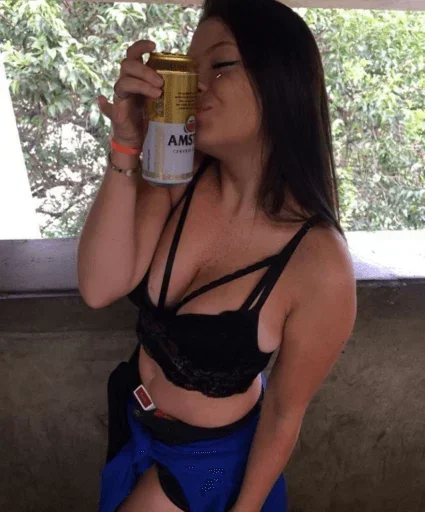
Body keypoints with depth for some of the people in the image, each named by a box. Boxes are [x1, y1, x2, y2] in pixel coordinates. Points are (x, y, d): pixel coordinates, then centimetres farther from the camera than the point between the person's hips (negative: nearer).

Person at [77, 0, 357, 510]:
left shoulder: (320, 265, -33)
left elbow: (284, 413, -20)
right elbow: (99, 289, -24)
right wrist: (125, 150, -34)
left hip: (209, 451, -4)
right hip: (132, 412, 5)